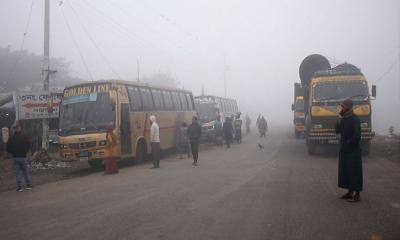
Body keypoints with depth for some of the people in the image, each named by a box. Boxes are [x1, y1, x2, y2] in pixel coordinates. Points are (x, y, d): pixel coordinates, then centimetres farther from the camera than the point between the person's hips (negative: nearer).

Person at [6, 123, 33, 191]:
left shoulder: (11, 138, -3)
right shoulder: (24, 137, -8)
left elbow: (8, 148, -2)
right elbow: (28, 146, -7)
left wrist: (13, 153, 14)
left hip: (15, 157, 1)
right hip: (23, 157, -1)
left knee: (17, 172, 5)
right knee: (25, 171, 9)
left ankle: (19, 187, 4)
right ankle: (29, 184, 11)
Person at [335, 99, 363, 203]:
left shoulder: (355, 119, -14)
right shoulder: (344, 119, 10)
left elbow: (357, 136, -19)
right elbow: (338, 131, 9)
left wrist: (347, 143, -13)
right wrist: (339, 121, -4)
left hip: (353, 151, -8)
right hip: (344, 150, 8)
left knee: (355, 172, -2)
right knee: (345, 171, 12)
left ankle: (357, 195, 5)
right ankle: (350, 192, 23)